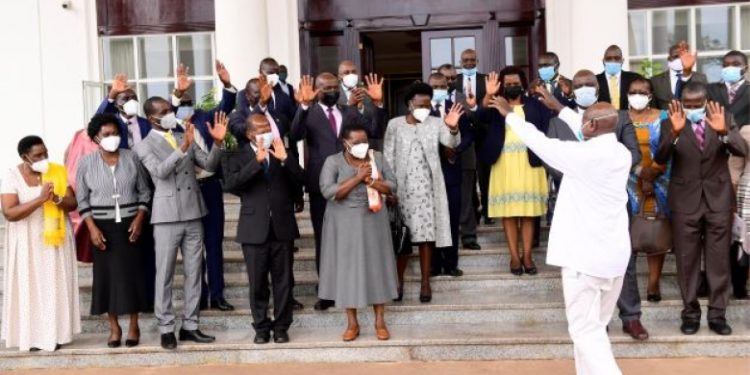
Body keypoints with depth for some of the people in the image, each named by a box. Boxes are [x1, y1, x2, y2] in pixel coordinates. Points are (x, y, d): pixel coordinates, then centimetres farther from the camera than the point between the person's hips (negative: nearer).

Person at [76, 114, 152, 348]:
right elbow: (82, 199, 2)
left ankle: (134, 326, 13)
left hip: (130, 224, 0)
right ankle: (114, 327, 14)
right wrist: (92, 227, -8)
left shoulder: (131, 158, 0)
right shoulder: (86, 163, -1)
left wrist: (139, 218, -7)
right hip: (102, 226, 0)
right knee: (107, 274, 3)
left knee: (132, 273, 2)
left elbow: (144, 191, 5)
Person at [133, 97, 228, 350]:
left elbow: (209, 165, 7)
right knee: (165, 274, 1)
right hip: (167, 216, -5)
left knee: (194, 272, 8)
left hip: (193, 214, 5)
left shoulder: (184, 137, 12)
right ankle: (166, 328, 9)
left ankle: (190, 326, 16)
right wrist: (182, 148, -34)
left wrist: (218, 142, -11)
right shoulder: (144, 146, -2)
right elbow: (160, 171, -21)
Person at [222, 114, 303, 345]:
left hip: (282, 227, 2)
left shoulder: (282, 152, 9)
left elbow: (300, 180, -1)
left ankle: (281, 327, 17)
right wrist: (257, 161, -22)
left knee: (283, 281, 6)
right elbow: (230, 184, -16)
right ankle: (261, 327, 19)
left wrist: (285, 158, -15)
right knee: (258, 283, 6)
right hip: (255, 229, -2)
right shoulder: (236, 156, 1)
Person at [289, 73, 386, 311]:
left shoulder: (350, 112, 11)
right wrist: (304, 105, -31)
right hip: (321, 185, -2)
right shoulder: (308, 114, 0)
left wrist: (378, 104, -14)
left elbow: (374, 132, 0)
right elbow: (295, 135, -19)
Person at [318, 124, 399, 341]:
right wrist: (357, 177, -21)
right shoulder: (333, 162, -6)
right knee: (347, 268, 2)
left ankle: (380, 321, 14)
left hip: (373, 221, 2)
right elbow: (329, 192, -19)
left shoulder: (377, 157, 2)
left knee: (376, 266, 4)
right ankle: (352, 323, 13)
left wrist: (373, 182, -18)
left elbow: (392, 186, 1)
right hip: (345, 224, -2)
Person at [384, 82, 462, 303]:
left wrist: (453, 128, -37)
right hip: (402, 187, 0)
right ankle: (399, 280, 16)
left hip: (427, 188, 0)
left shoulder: (436, 123, 1)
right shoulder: (395, 124, 2)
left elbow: (452, 143, -15)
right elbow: (388, 157, 2)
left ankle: (425, 283, 9)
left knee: (426, 235, 1)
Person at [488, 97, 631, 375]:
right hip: (614, 253, 8)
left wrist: (509, 114, 8)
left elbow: (539, 141, -7)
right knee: (595, 326, 18)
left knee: (585, 330, -3)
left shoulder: (583, 154, -18)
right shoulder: (622, 153, 5)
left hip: (585, 255, -8)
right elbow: (586, 136, 21)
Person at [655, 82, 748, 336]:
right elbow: (660, 159, -15)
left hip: (718, 199, 1)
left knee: (719, 261, 5)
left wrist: (723, 131, -30)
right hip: (685, 201, -1)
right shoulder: (671, 124, -2)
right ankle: (690, 313, 17)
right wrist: (674, 133, -32)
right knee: (687, 261, 5)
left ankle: (717, 314, 15)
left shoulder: (721, 120, 2)